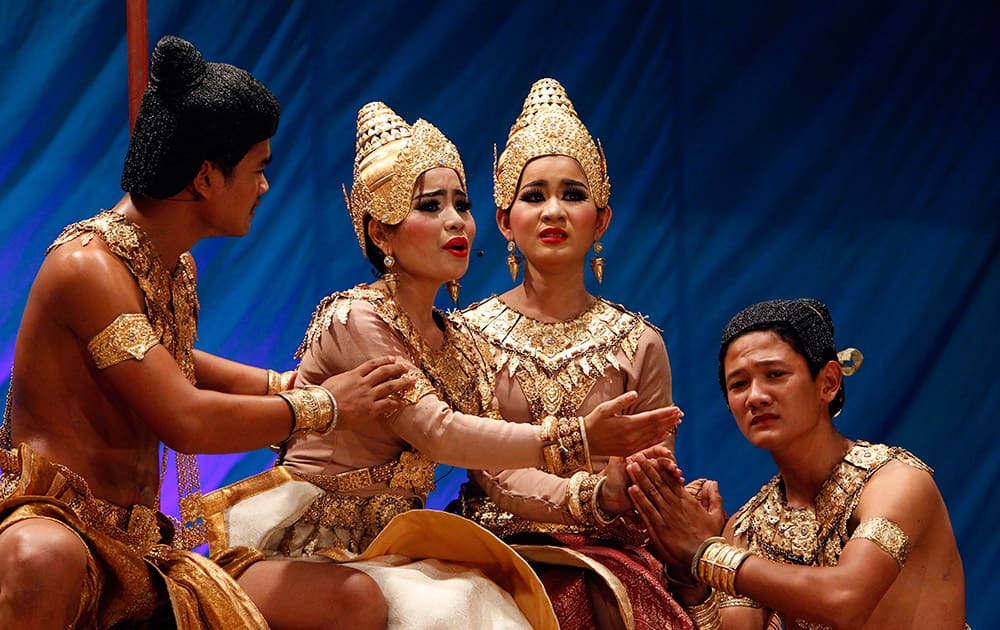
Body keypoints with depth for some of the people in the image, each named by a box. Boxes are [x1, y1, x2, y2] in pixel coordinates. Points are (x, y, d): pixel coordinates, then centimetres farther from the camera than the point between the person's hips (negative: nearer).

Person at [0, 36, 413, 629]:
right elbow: (187, 421, -21)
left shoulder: (177, 267, 14)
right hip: (58, 525, -9)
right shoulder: (90, 264, -16)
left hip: (144, 557, 9)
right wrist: (323, 408, -9)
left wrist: (288, 384, 24)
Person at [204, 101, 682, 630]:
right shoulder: (355, 318, -13)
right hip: (298, 546, -7)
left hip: (381, 544, 7)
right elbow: (436, 433, -23)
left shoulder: (460, 347, 12)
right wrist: (574, 441, -30)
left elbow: (499, 476, 10)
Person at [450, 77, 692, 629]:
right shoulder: (471, 333, 6)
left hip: (608, 558, 1)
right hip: (503, 553, -1)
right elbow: (492, 472, -5)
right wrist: (592, 496, -23)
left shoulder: (638, 344, 9)